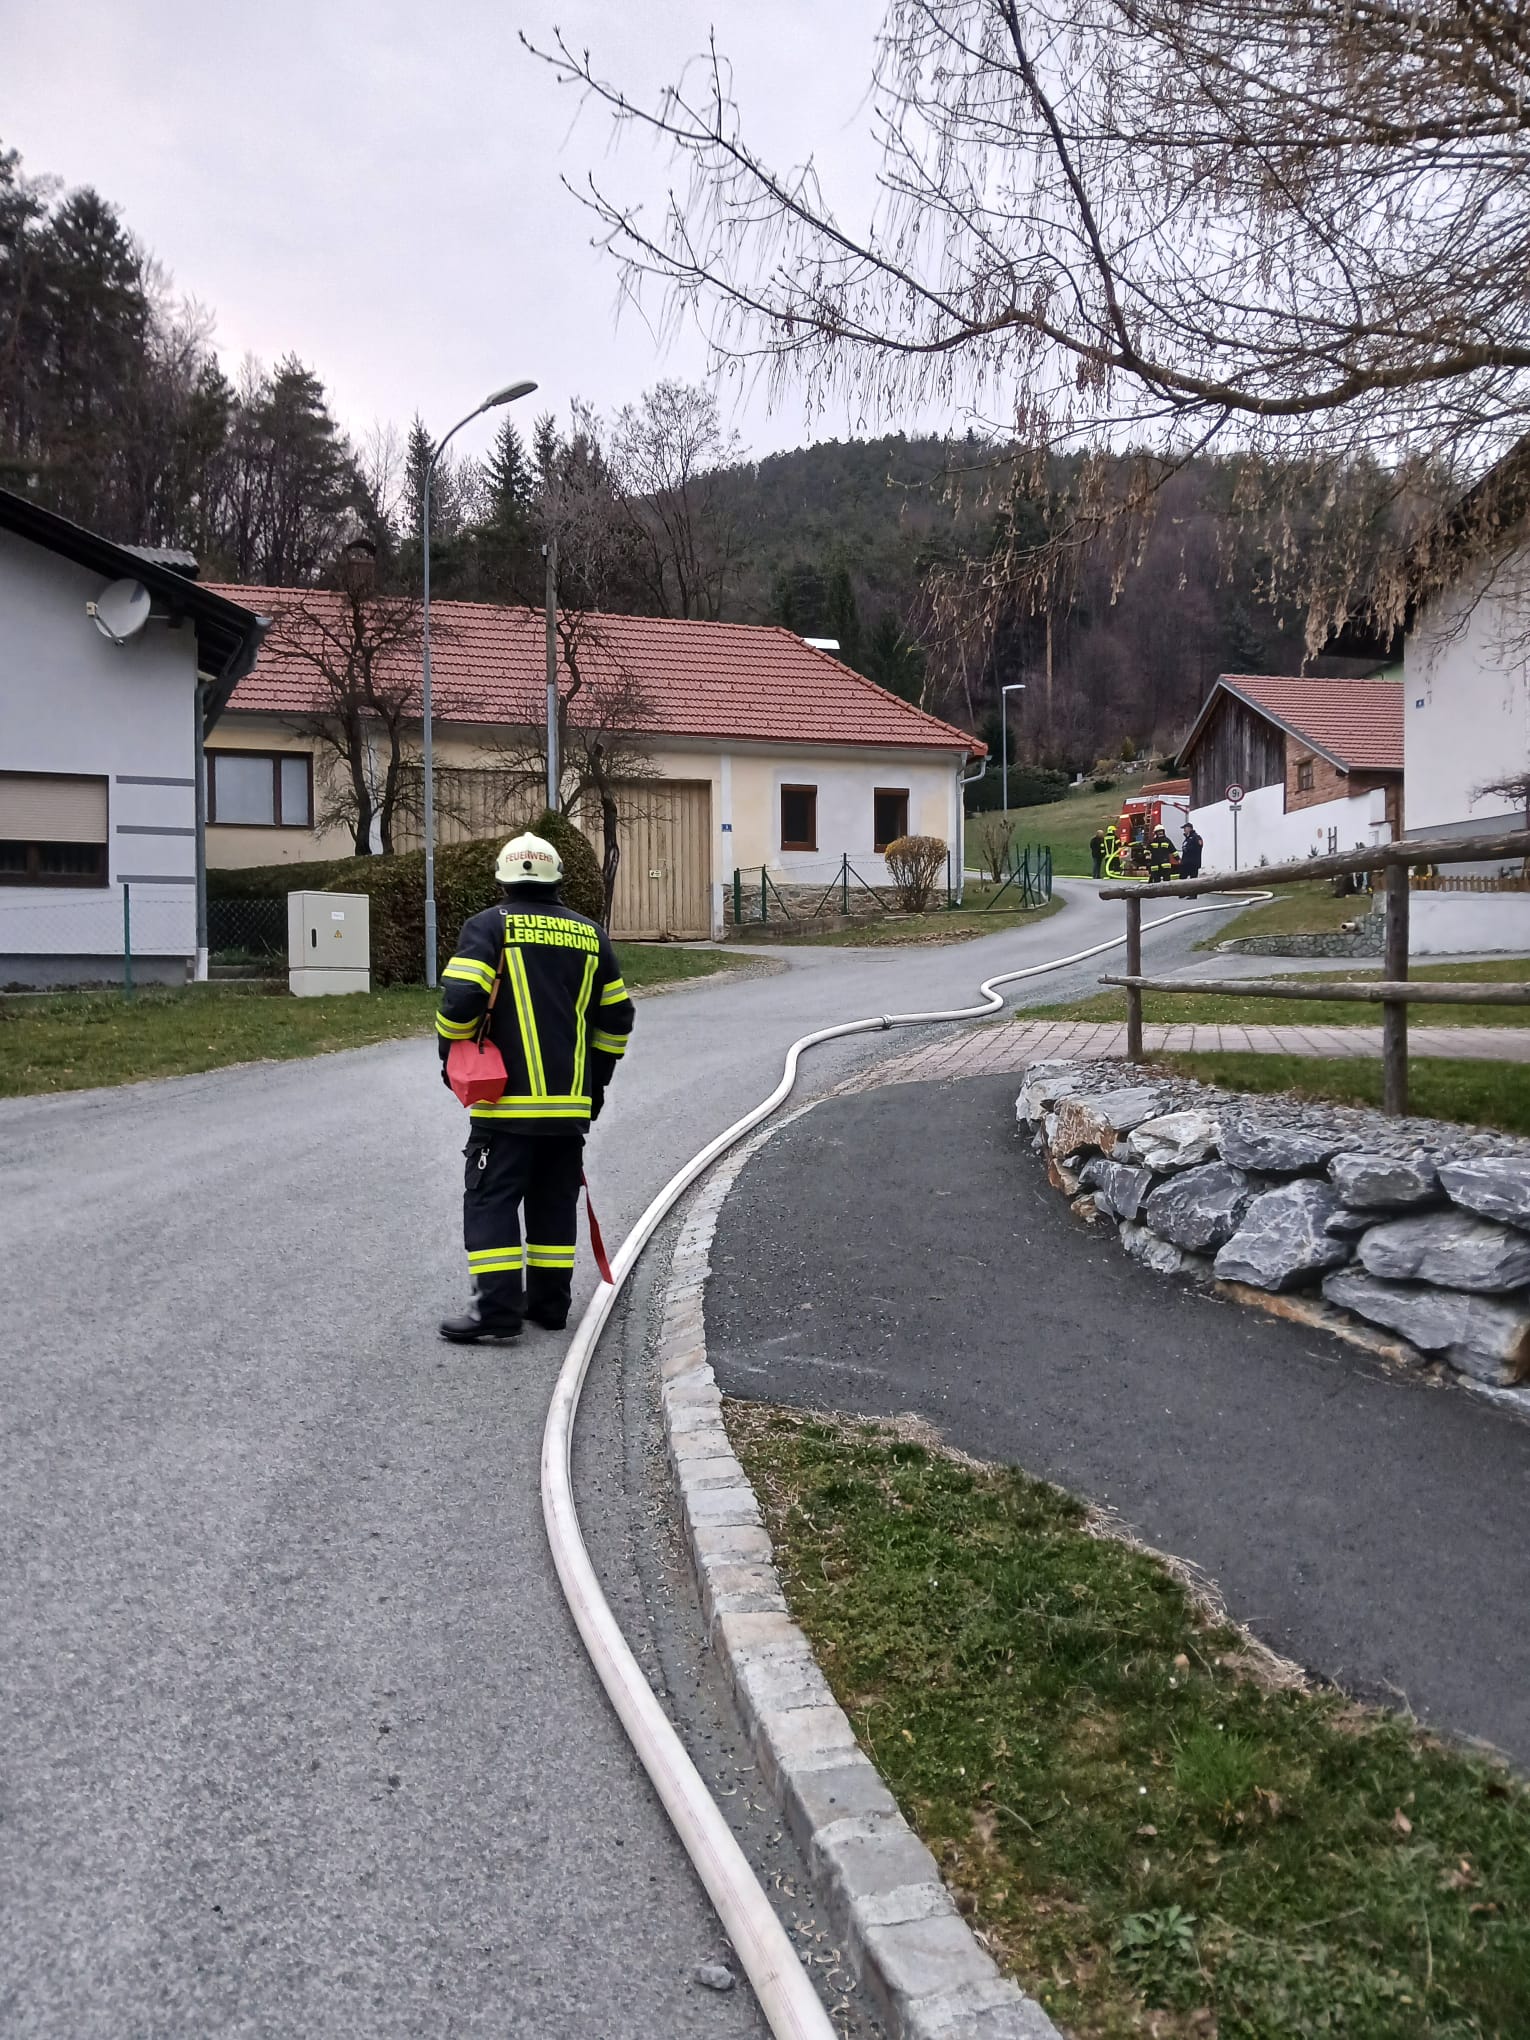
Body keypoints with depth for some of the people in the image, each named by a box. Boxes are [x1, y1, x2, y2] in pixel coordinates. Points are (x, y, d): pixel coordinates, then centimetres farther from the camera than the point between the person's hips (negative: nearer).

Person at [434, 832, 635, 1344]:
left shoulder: (489, 926, -3)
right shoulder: (590, 934, 11)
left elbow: (461, 999, -13)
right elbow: (616, 1017, 14)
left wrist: (452, 1058, 4)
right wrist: (595, 1081, 22)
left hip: (507, 1098, -4)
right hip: (570, 1101, 5)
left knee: (491, 1197, 0)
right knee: (555, 1200, 13)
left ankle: (497, 1307, -5)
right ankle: (549, 1301, 18)